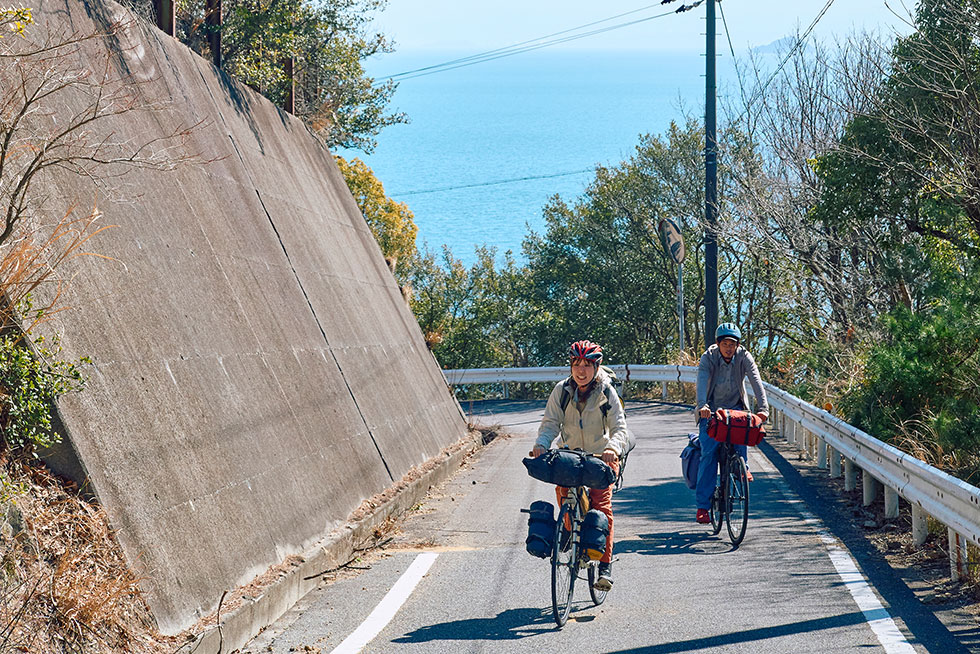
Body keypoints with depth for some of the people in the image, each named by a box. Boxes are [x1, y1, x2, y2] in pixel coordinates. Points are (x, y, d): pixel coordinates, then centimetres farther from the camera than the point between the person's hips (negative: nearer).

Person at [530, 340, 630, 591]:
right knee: (562, 490, -20)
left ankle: (605, 565, -10)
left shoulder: (607, 392, -13)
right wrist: (541, 444, -30)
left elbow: (619, 428, -18)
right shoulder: (562, 391, -7)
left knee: (602, 504, -16)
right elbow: (550, 423, -9)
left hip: (602, 456, -3)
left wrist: (613, 447, -40)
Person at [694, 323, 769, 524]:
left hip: (735, 407, 1)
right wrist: (702, 405, -51)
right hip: (711, 409, -1)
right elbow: (702, 381, -32)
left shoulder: (744, 357, -13)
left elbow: (756, 381, -25)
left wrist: (763, 408, -40)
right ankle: (703, 505, -10)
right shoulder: (708, 357, -17)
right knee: (708, 452, -13)